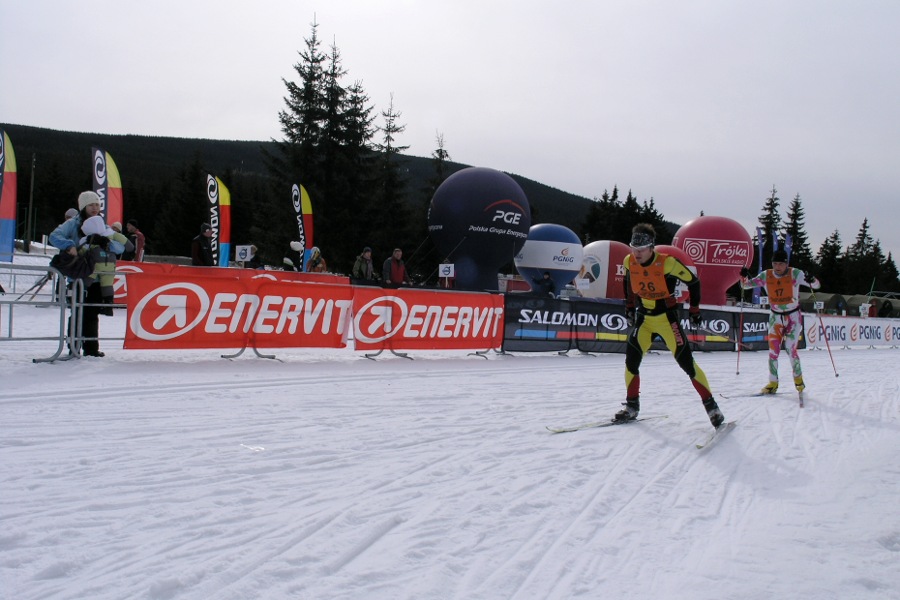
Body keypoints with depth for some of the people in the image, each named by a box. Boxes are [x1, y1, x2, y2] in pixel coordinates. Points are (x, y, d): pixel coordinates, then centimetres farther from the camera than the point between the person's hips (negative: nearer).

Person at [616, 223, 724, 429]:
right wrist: (629, 307, 17)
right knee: (631, 359, -5)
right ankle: (631, 406, 10)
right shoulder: (629, 262, -7)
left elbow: (693, 282, -7)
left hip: (667, 318, -4)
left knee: (686, 361, -8)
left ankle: (711, 406, 2)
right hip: (643, 318, 4)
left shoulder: (667, 263, -21)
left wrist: (694, 309, 0)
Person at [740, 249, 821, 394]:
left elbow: (816, 286, -12)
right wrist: (744, 276, -23)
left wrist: (812, 280, -36)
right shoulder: (766, 276, -6)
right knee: (773, 350, -4)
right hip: (775, 317, 3)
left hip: (793, 317, -3)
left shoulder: (795, 274, -13)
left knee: (791, 349, -9)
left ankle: (798, 379, 13)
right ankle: (773, 383, 4)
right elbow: (746, 285, -1)